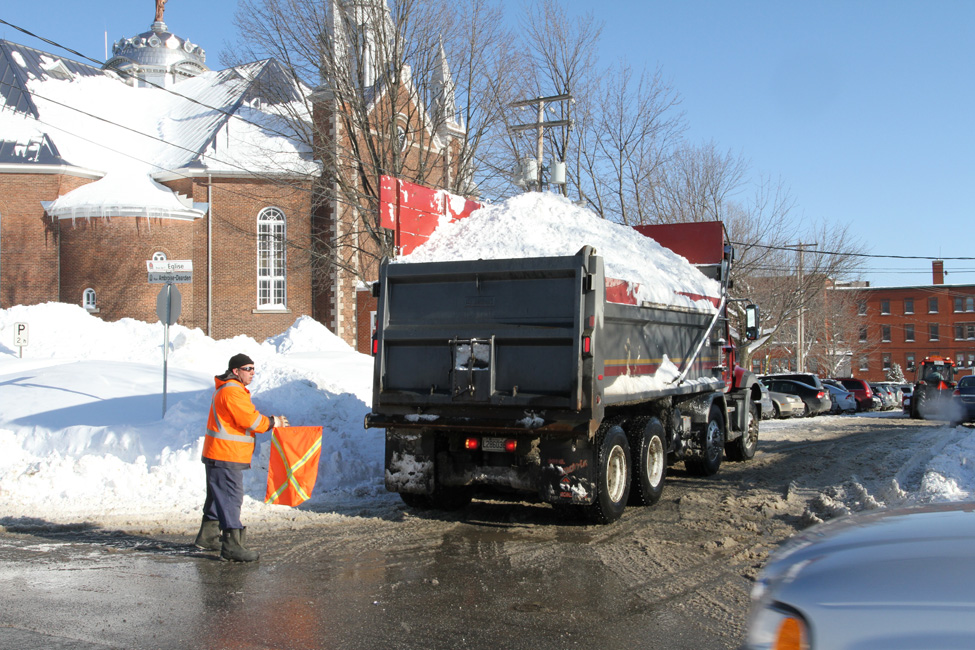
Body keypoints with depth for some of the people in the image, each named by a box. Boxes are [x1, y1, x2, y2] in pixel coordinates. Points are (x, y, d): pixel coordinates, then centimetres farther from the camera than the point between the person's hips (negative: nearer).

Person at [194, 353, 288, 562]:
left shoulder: (234, 390, 19)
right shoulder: (231, 391, -17)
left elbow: (247, 418, 19)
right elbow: (251, 419, -21)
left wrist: (273, 421, 5)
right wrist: (272, 422, -6)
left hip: (221, 456, 11)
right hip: (226, 456, -11)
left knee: (218, 497, 20)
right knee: (231, 498, -11)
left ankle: (208, 536, 32)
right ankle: (232, 544, -11)